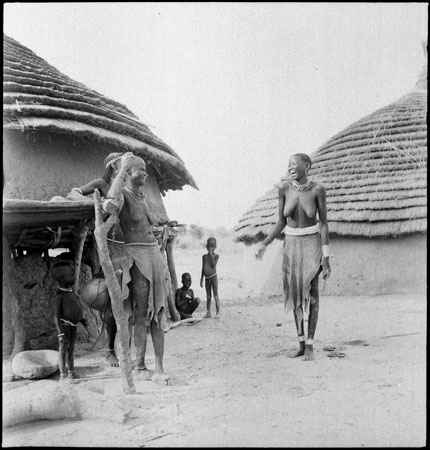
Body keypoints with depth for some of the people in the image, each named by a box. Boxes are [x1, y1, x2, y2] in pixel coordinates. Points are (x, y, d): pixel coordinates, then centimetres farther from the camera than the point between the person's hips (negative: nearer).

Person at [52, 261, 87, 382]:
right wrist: (60, 334, -23)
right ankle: (63, 375, 2)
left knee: (71, 348, 13)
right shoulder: (60, 296, -19)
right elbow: (56, 316, -20)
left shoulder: (70, 292, 7)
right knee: (63, 349, -3)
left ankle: (71, 372, 21)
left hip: (73, 325, 8)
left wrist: (81, 319, 18)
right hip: (64, 325, -8)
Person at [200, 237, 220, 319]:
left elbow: (213, 266, -17)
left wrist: (211, 256, -20)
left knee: (215, 295, -3)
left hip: (213, 277, -4)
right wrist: (201, 279, 13)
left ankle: (218, 313, 1)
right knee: (208, 296, 9)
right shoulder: (204, 256, 10)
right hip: (207, 278, 4)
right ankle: (208, 313, 14)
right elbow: (203, 268, 14)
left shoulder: (216, 256, -3)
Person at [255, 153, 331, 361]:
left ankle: (309, 345, -1)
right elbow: (281, 222, 1)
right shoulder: (284, 189, -5)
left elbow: (323, 223, -11)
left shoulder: (318, 189, -13)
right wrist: (264, 245, -9)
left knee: (311, 292, -11)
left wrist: (326, 257, -14)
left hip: (312, 243, -3)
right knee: (295, 294, 4)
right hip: (291, 244, 3)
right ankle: (301, 344, 14)